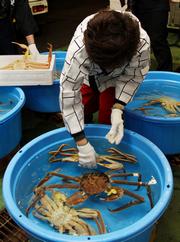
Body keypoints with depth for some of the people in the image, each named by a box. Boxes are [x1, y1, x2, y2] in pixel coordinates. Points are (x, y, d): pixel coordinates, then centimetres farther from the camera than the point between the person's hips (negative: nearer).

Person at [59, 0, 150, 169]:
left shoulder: (141, 43, -41)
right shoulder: (79, 49, -46)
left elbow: (133, 76, -22)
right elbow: (68, 92, -42)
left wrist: (118, 110, -35)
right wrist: (81, 143, -42)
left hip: (114, 79, 0)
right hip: (87, 74, 0)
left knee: (108, 114, -8)